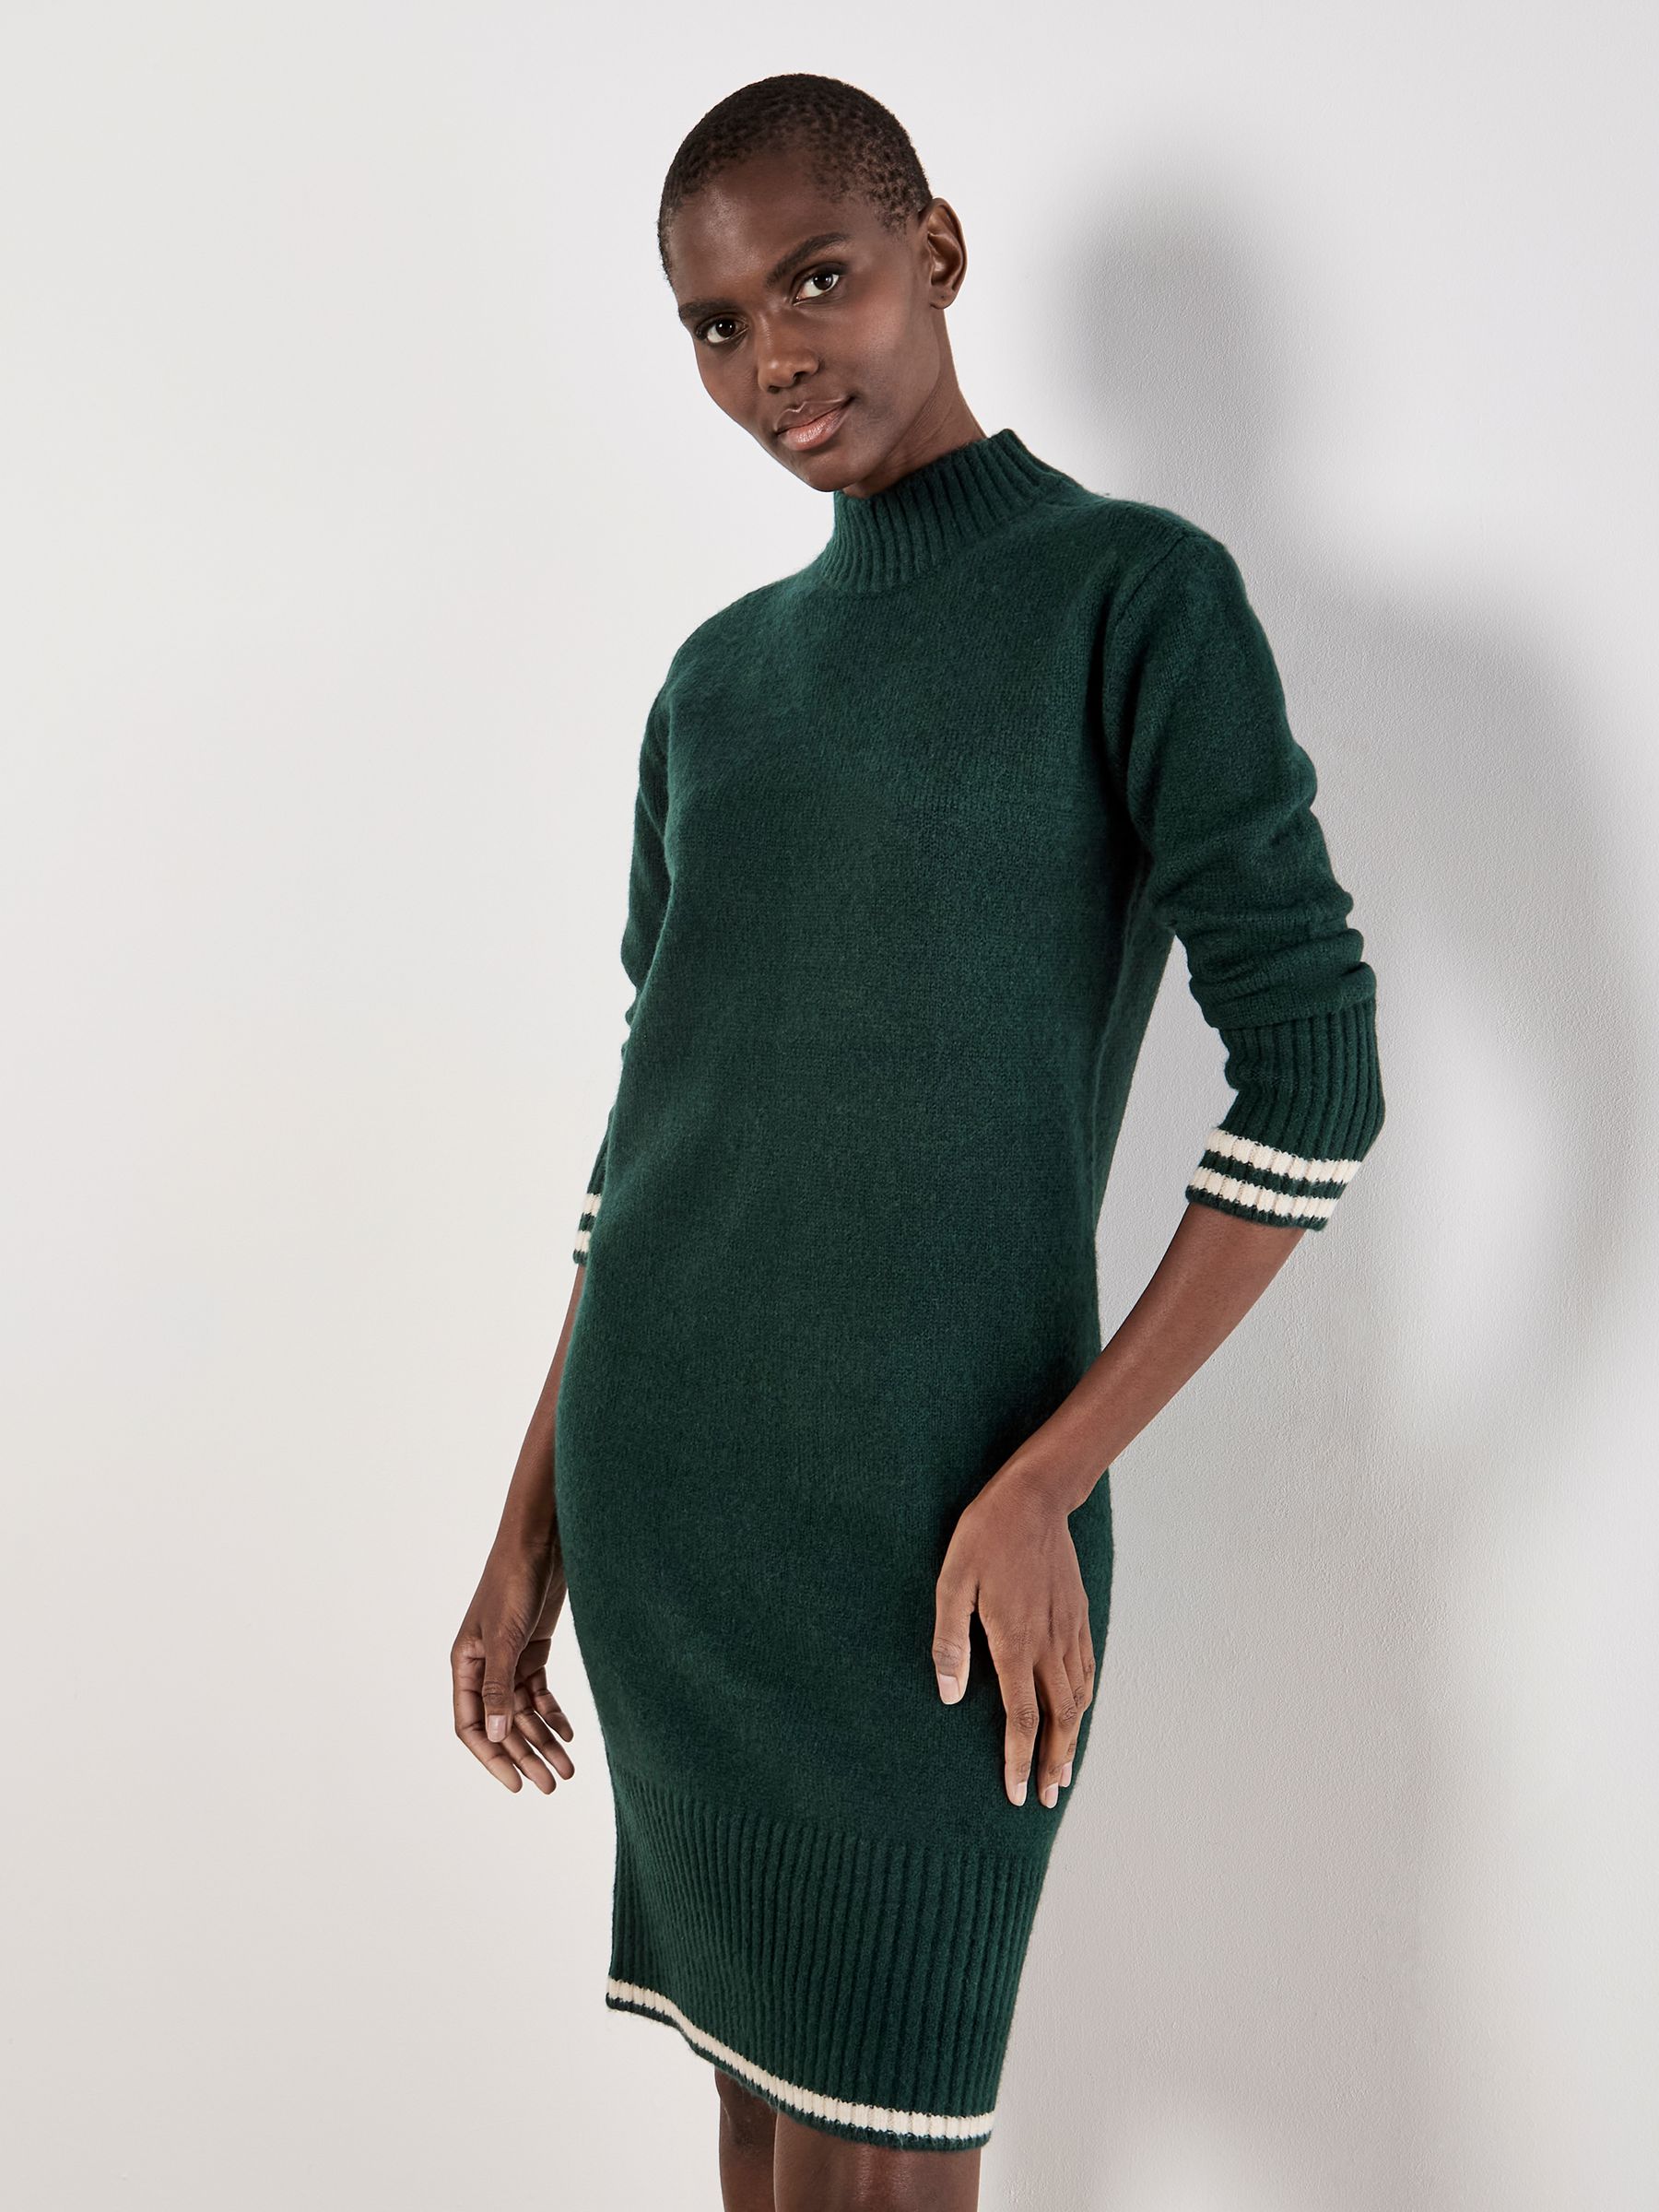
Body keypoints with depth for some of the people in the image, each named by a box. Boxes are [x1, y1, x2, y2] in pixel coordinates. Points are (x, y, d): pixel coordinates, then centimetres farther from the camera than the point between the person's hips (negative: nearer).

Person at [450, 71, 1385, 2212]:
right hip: (650, 1495, 5)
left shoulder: (1135, 592, -3)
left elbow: (1314, 1067, -9)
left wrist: (1044, 1487, -14)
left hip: (928, 1527, -5)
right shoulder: (716, 676, 14)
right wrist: (530, 1523, 13)